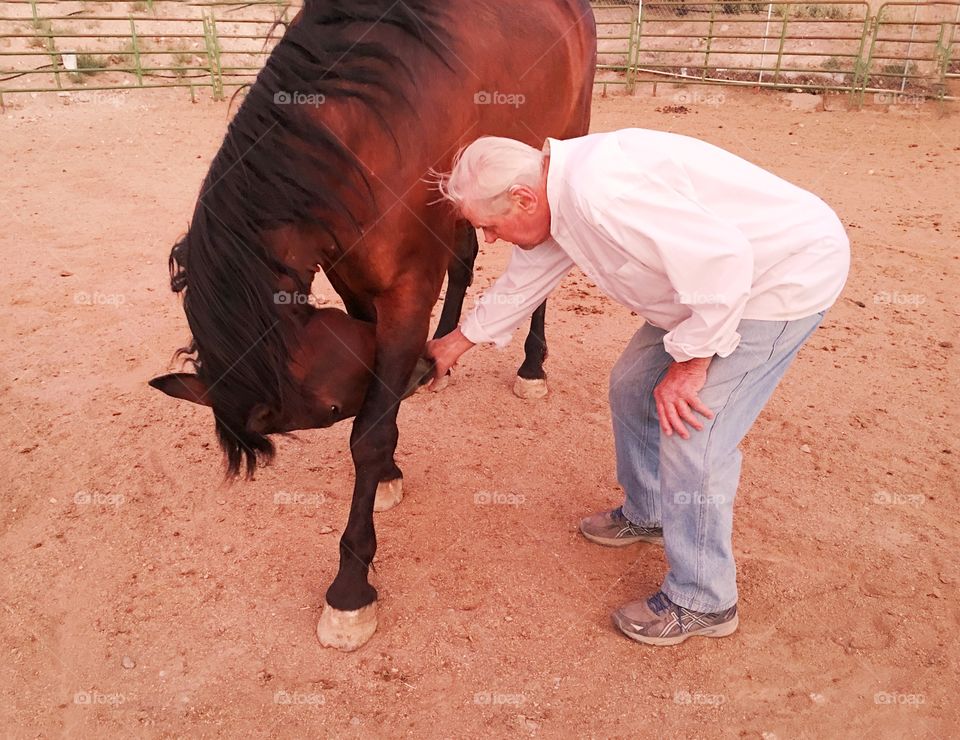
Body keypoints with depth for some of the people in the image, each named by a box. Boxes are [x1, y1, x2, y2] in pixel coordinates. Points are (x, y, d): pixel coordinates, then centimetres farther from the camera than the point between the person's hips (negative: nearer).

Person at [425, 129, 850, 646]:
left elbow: (722, 256, -32)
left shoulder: (597, 191, -31)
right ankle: (647, 514, 37)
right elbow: (521, 283, 16)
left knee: (692, 437, -10)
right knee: (633, 386, 15)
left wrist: (691, 360, -23)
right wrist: (459, 341, 26)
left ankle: (702, 604, 10)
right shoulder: (556, 200, 0)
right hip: (722, 274, 10)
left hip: (792, 272, -10)